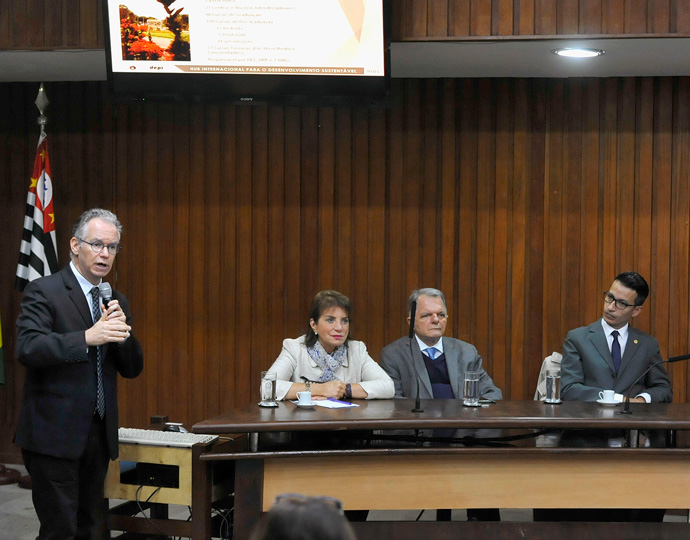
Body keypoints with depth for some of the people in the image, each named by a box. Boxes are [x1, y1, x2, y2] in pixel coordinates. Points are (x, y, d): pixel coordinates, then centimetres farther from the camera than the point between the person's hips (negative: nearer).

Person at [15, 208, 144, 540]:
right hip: (55, 434, -7)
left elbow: (132, 368, 13)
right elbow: (28, 348, -19)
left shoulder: (116, 301, 15)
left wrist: (121, 330, -7)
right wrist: (87, 337, -29)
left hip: (98, 437, 7)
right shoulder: (43, 291, -5)